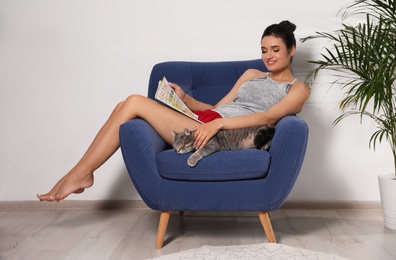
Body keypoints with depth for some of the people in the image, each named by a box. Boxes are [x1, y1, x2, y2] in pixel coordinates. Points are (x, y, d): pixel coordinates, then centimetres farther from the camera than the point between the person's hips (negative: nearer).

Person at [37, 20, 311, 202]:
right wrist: (184, 98, 6)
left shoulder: (299, 89, 8)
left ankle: (81, 173, -6)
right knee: (125, 107, -8)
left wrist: (219, 123, -24)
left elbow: (269, 117, -11)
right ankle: (81, 173, -2)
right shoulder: (251, 74, 27)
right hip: (206, 122, 7)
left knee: (135, 102, -17)